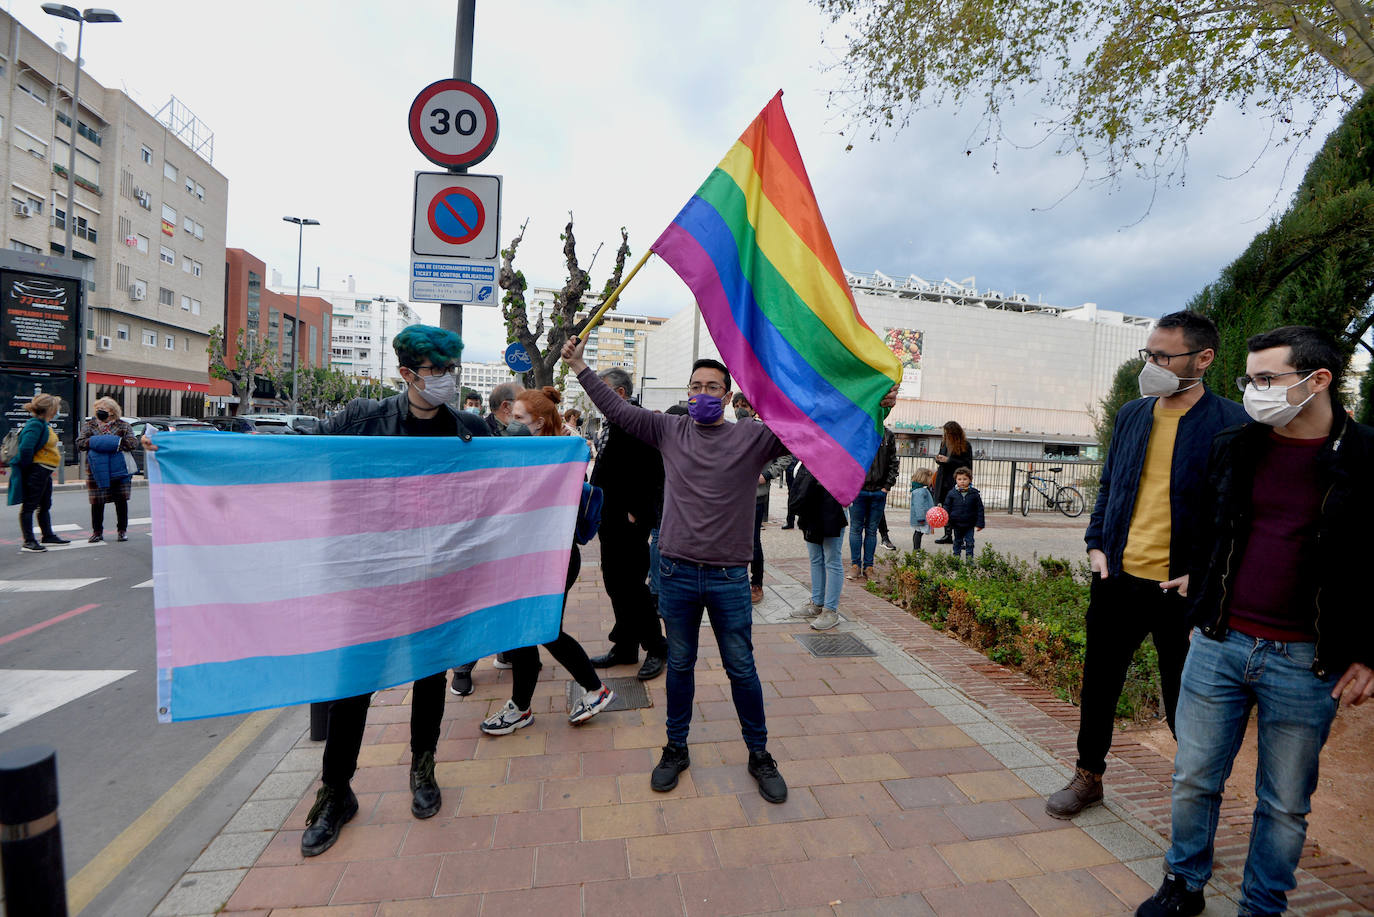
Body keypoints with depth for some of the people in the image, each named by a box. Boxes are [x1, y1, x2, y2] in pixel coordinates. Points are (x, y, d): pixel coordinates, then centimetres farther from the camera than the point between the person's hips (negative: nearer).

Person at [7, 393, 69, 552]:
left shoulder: (44, 425, 13)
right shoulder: (36, 425, -18)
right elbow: (25, 448, -26)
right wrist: (26, 466, -15)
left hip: (45, 472, 10)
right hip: (36, 471, -10)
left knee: (45, 505, 18)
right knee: (29, 506, -3)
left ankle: (48, 536, 28)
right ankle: (28, 542, 1)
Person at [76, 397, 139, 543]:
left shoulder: (123, 425, 8)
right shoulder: (89, 425, 13)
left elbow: (134, 443, -3)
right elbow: (79, 443, 5)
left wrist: (118, 442, -17)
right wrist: (93, 442, -11)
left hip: (119, 469, -1)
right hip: (96, 470, 1)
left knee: (121, 500, 3)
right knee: (97, 502, 3)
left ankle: (122, 530, 14)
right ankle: (97, 532, 15)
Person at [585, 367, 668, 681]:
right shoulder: (614, 423, 15)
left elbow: (653, 474, -22)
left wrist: (636, 513, -21)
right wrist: (600, 511, 15)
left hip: (629, 525, -10)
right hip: (611, 523, 10)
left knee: (633, 586, -2)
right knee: (616, 585, 15)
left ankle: (656, 648, 14)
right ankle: (625, 647, 28)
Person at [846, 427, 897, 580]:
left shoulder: (888, 436, 6)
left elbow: (893, 463, 9)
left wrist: (887, 486, 0)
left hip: (879, 492, 2)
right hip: (857, 491, -2)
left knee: (872, 530, 8)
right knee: (856, 528, 4)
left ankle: (868, 566, 16)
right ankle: (855, 565, 14)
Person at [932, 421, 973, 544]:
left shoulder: (965, 445, -7)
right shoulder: (944, 442, 11)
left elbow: (967, 465, -12)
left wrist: (948, 460, -18)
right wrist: (939, 459, -2)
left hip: (956, 482, -6)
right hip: (943, 481, 6)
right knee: (945, 508, 8)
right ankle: (947, 535, 17)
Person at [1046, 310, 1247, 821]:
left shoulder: (1231, 424, -7)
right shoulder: (1132, 414, 8)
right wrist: (1096, 544, 6)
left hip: (1180, 588, -4)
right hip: (1117, 577, 5)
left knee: (1185, 701, 10)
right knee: (1100, 683, 15)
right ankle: (1088, 777, 35)